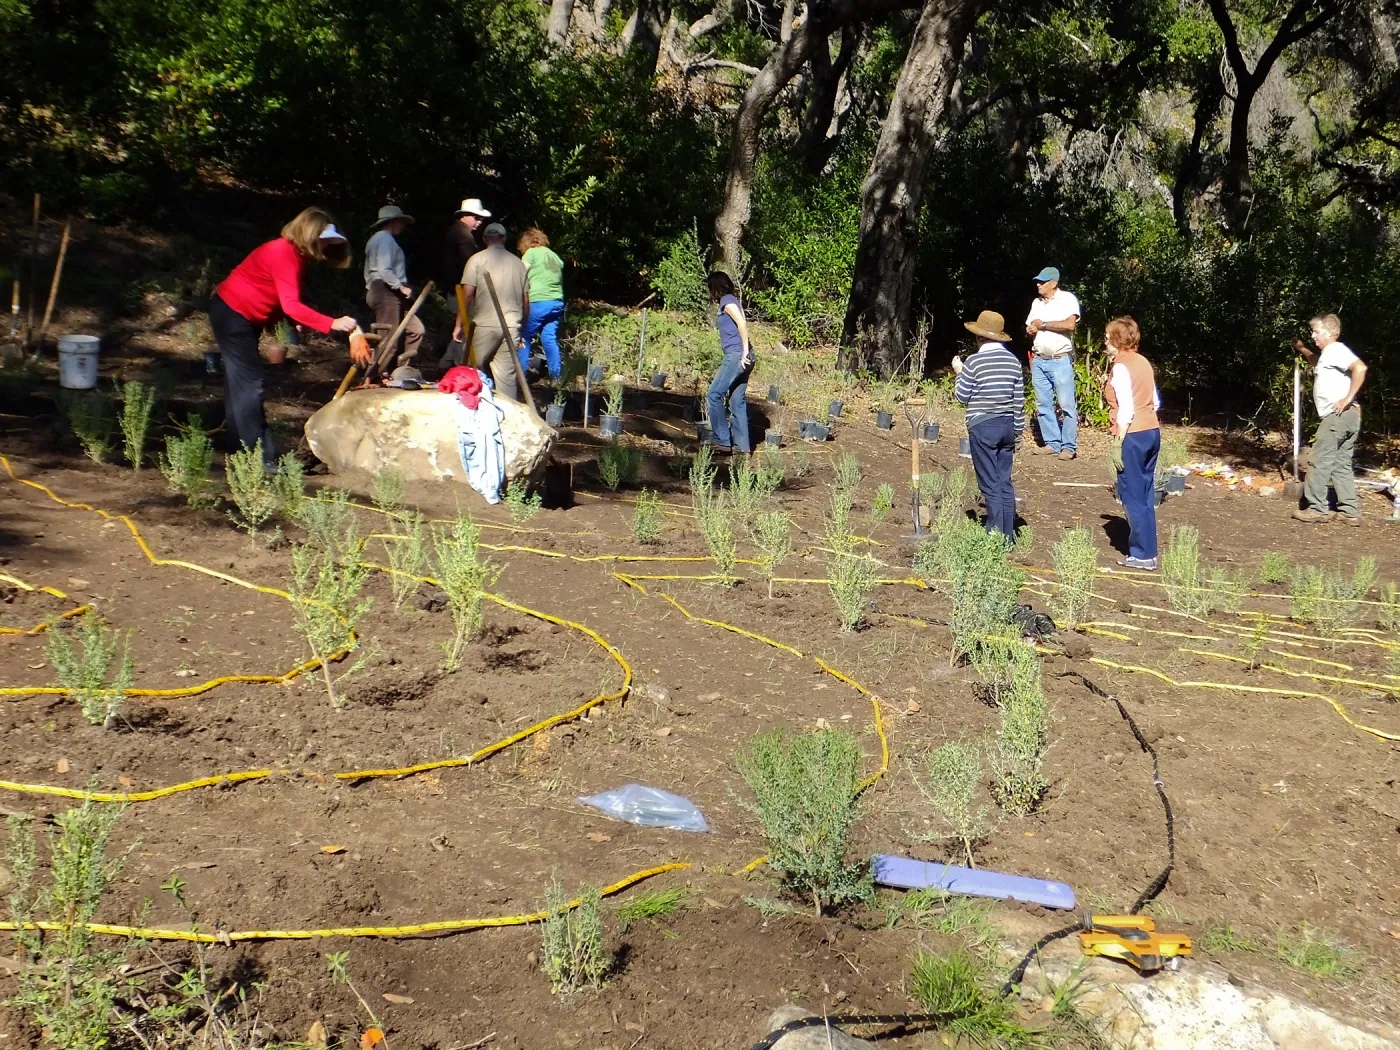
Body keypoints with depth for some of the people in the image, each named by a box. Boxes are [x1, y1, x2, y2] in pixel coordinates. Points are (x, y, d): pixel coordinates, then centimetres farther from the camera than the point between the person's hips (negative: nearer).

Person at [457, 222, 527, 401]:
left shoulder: (477, 260, 0)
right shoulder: (518, 263, 11)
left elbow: (467, 294, -7)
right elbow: (526, 302, 13)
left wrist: (459, 325, -1)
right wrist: (521, 322, 27)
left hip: (485, 325, -3)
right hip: (511, 326, 3)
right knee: (507, 376, 3)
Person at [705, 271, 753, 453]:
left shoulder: (727, 300, -5)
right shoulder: (732, 300, 21)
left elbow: (742, 323, -18)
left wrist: (745, 351, -18)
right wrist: (745, 353, 13)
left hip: (736, 355, -9)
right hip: (741, 357, 9)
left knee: (714, 395, -5)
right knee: (737, 401, 8)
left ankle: (721, 439, -4)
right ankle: (741, 444, 8)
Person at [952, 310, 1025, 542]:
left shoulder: (974, 361, -11)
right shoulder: (1013, 361, 4)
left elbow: (961, 396, -3)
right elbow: (1019, 399, 7)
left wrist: (959, 372, 13)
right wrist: (1018, 431, 15)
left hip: (983, 427, -5)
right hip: (1007, 426, 5)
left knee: (990, 485, -1)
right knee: (1005, 482, 10)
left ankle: (997, 535, -1)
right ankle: (1008, 536, 13)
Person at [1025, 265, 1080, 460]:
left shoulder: (1067, 298, -5)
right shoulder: (1037, 302, 15)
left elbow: (1070, 324, -18)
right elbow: (1029, 328, 22)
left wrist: (1043, 324, -9)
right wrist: (1031, 331, -3)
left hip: (1060, 361, -7)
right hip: (1039, 361, 7)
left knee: (1067, 404, -6)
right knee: (1043, 405, 7)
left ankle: (1069, 447, -2)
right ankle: (1052, 443, 14)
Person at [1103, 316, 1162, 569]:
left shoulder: (1121, 366, -12)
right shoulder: (1143, 362, 12)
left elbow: (1126, 409, -18)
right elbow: (1155, 402, 14)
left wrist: (1117, 443, -16)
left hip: (1133, 435, -8)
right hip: (1152, 432, 8)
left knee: (1133, 496, -1)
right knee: (1145, 496, 14)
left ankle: (1143, 554, 2)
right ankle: (1145, 550, 19)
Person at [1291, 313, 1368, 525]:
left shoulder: (1336, 350, -11)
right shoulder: (1328, 354, 20)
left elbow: (1360, 367, -28)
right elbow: (1318, 365, 46)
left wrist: (1348, 398, -26)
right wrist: (1302, 349, 32)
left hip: (1338, 415, -10)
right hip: (1345, 417, 10)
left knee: (1320, 460, -5)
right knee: (1341, 464, 10)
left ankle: (1316, 509, -2)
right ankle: (1350, 511, 9)